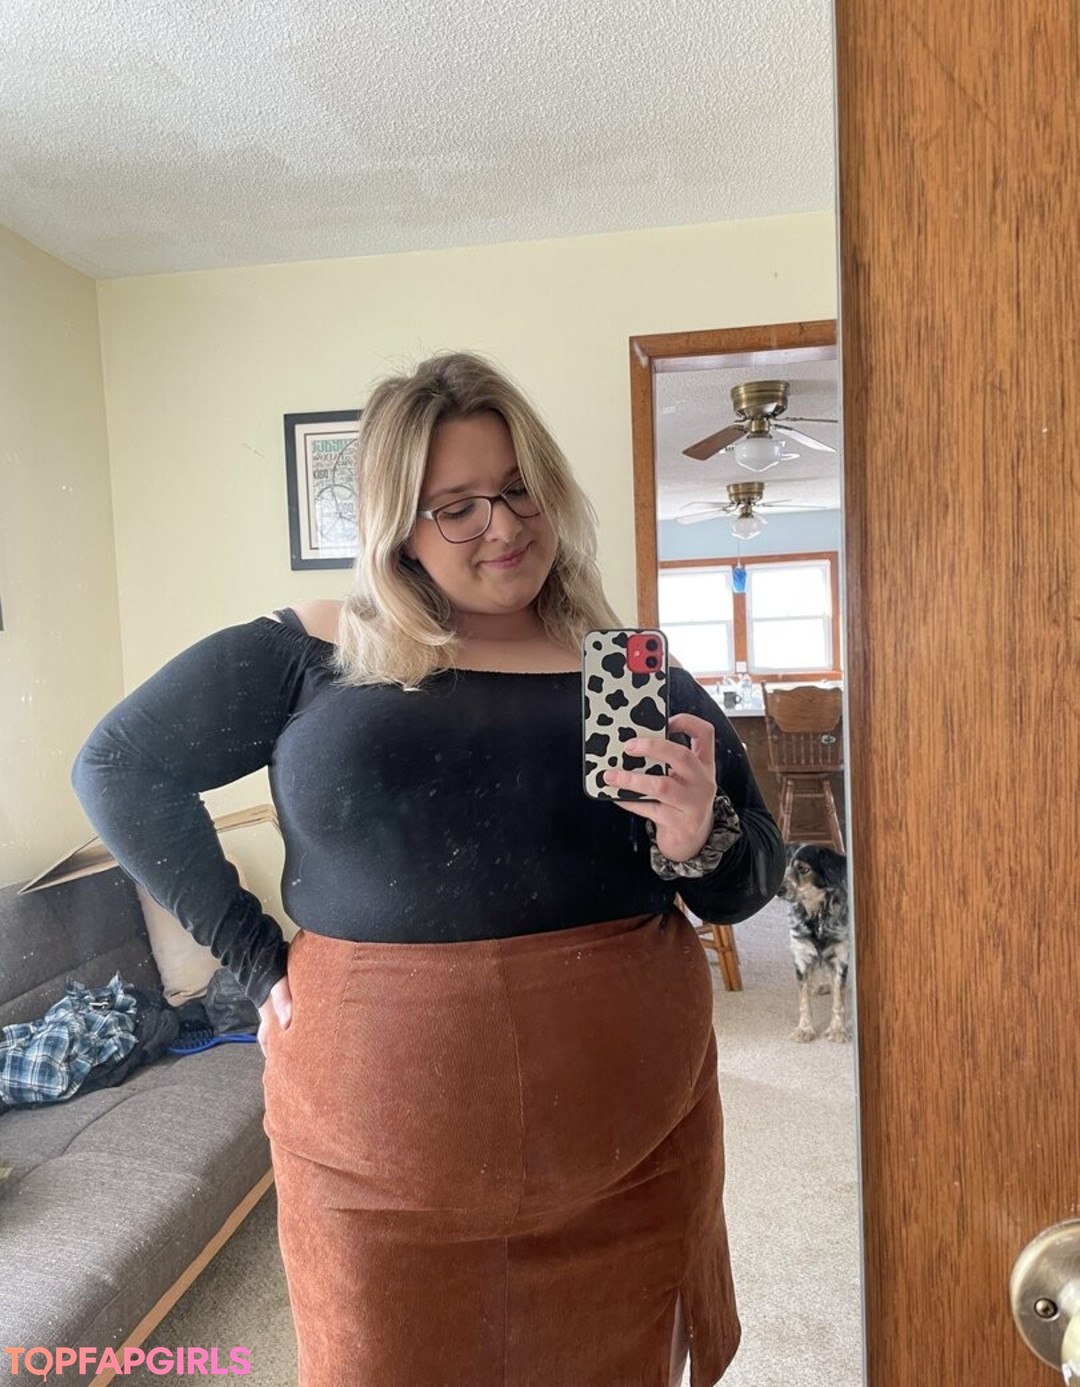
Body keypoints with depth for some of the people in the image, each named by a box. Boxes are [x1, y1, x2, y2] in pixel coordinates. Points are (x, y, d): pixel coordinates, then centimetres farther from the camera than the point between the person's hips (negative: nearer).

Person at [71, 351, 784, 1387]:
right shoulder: (315, 657, -4)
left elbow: (751, 882, 4)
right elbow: (117, 765, 0)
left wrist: (700, 845, -20)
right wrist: (252, 954, -6)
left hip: (626, 1133, 2)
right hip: (381, 1138, -1)